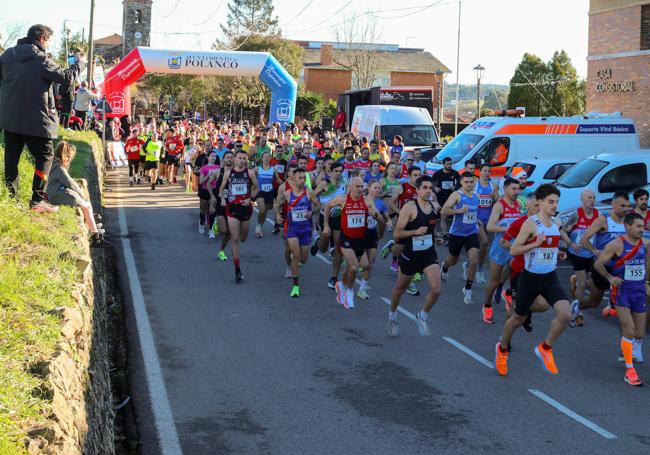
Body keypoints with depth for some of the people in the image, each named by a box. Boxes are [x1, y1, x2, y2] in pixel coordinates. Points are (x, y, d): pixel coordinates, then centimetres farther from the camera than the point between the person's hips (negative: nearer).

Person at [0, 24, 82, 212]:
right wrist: (79, 63, 6)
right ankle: (37, 200, -3)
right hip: (35, 118, -6)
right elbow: (66, 77, -9)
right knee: (45, 155, 3)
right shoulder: (41, 59, -13)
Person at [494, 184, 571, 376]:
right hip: (530, 278, -5)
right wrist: (535, 244, -26)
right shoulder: (531, 223, -15)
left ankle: (545, 348, 5)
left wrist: (557, 254, 6)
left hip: (550, 279, 5)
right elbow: (513, 250, -15)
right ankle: (502, 349, 41)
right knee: (518, 319, 13)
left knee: (565, 314, -18)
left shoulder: (555, 224, 6)